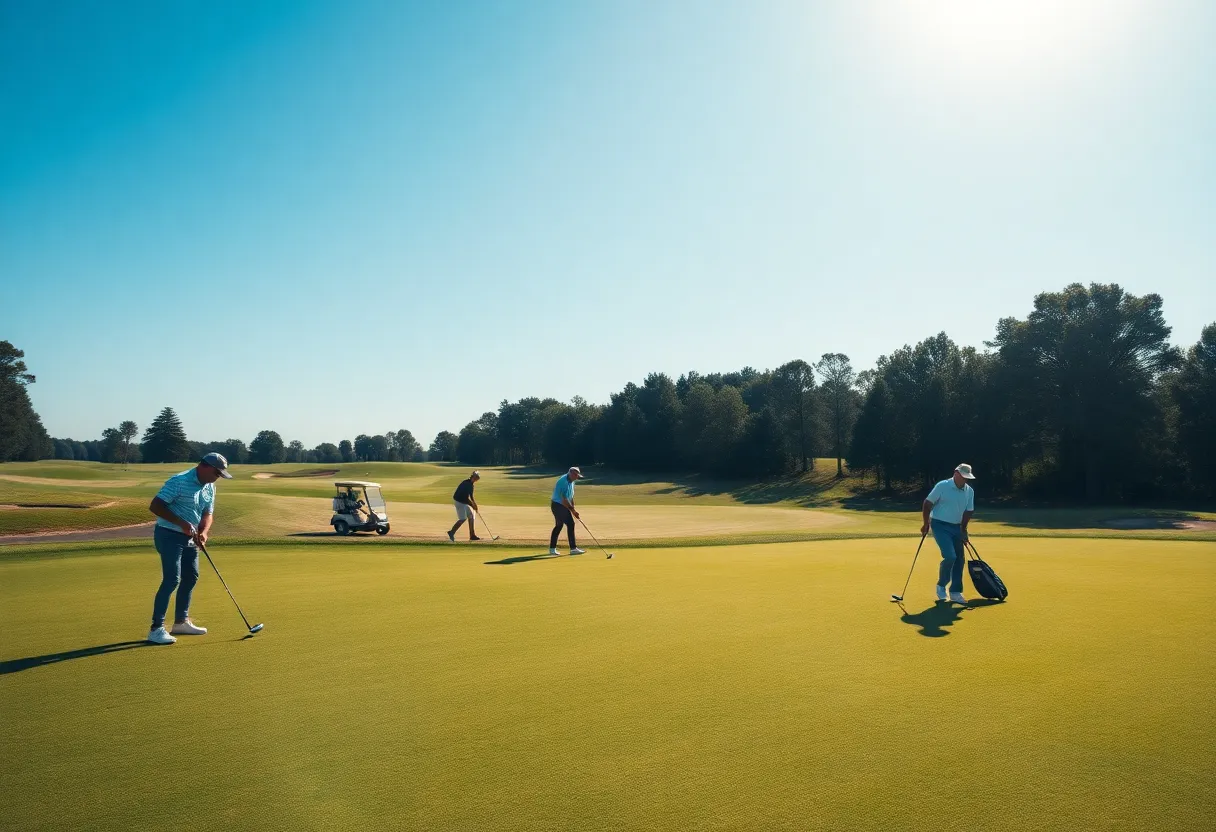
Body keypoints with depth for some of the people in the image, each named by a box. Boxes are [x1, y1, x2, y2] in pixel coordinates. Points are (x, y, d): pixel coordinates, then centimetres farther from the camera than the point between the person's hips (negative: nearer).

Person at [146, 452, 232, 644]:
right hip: (169, 535, -9)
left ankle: (181, 622, 25)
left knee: (191, 577, 13)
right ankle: (156, 629, -10)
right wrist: (182, 523, -26)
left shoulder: (210, 488, 6)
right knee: (172, 579, -15)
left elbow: (208, 513, 11)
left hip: (189, 538, 9)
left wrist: (203, 532, -9)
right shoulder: (179, 482, -19)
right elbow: (155, 506, -22)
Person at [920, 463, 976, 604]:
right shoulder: (942, 486, -13)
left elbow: (968, 512, 10)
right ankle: (941, 586, 5)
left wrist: (963, 530, 4)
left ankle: (955, 592, 13)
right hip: (940, 525, -6)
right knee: (950, 556, -17)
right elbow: (927, 504, -8)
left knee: (960, 558, 2)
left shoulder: (970, 491, 3)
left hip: (956, 527, 6)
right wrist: (926, 524, -8)